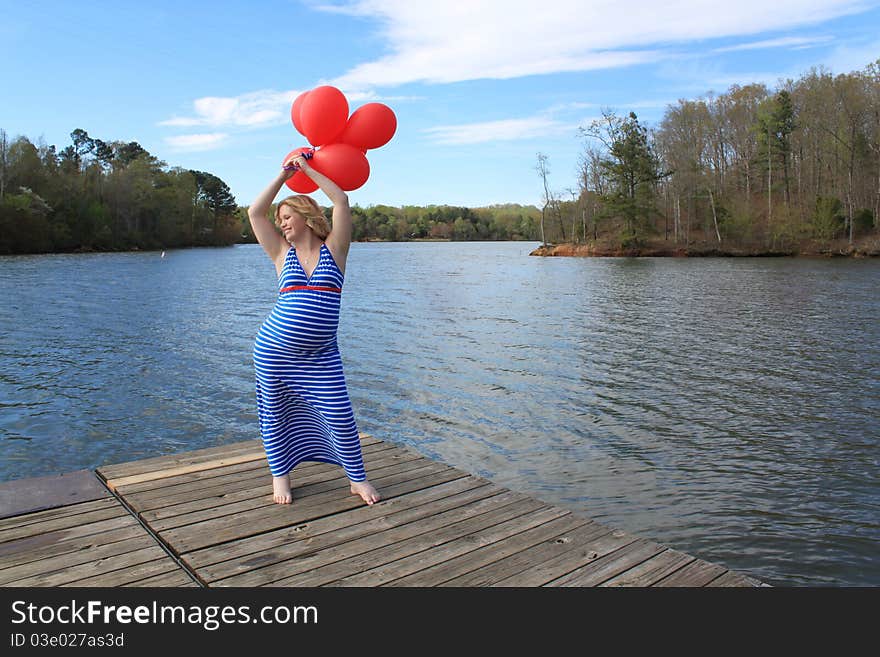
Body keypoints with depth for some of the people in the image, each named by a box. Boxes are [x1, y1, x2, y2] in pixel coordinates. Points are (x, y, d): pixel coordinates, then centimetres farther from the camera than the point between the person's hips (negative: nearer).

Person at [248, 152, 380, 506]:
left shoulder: (334, 249, 2)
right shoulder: (283, 254, 7)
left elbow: (342, 202, -6)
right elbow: (255, 212, 3)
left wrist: (308, 169, 2)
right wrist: (284, 173, 8)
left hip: (321, 354, -2)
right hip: (274, 348, 2)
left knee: (340, 417, -4)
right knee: (274, 414, 10)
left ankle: (358, 479, 13)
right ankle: (280, 476, 28)